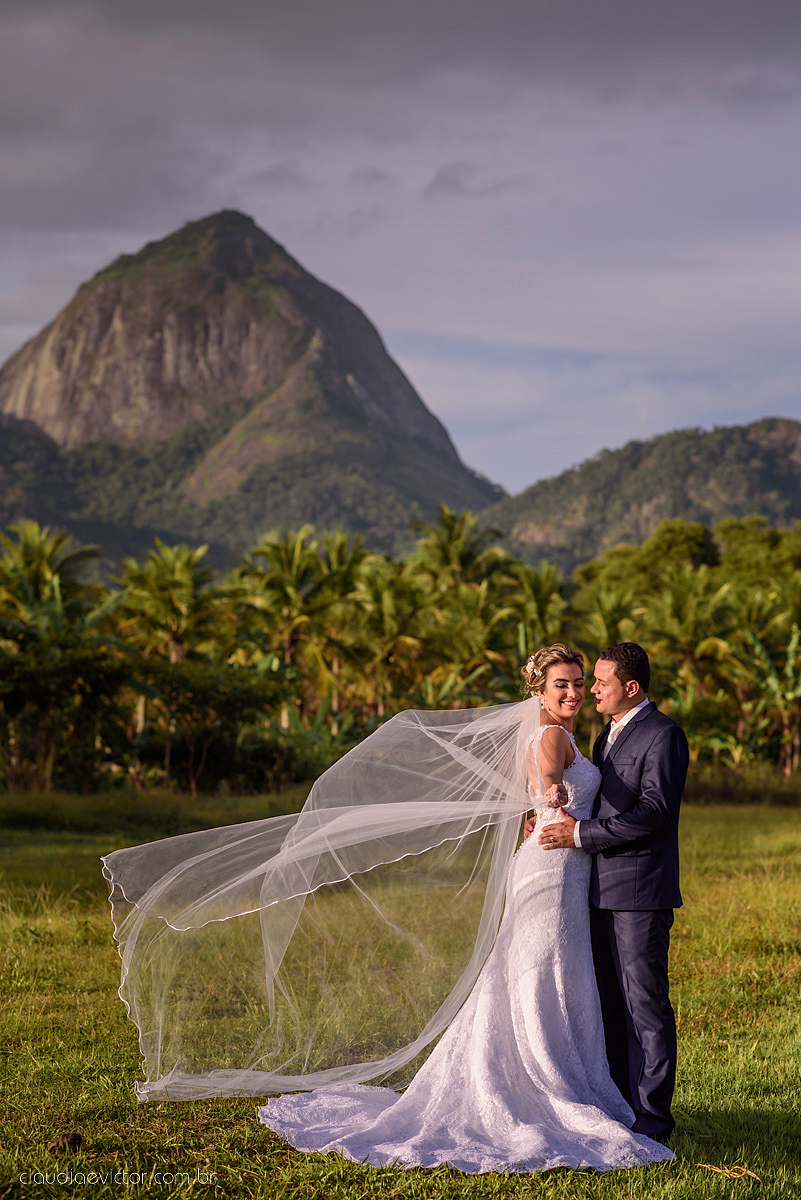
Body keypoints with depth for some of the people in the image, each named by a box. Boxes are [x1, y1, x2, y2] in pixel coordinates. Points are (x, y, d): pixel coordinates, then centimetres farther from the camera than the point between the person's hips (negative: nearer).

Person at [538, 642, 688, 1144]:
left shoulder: (663, 736, -12)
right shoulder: (610, 735, 18)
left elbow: (652, 810, -21)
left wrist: (582, 834, -19)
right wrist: (557, 818, 7)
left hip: (641, 890, -9)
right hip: (606, 890, 9)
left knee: (646, 1003, -5)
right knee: (613, 1002, 13)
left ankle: (653, 1115, 1)